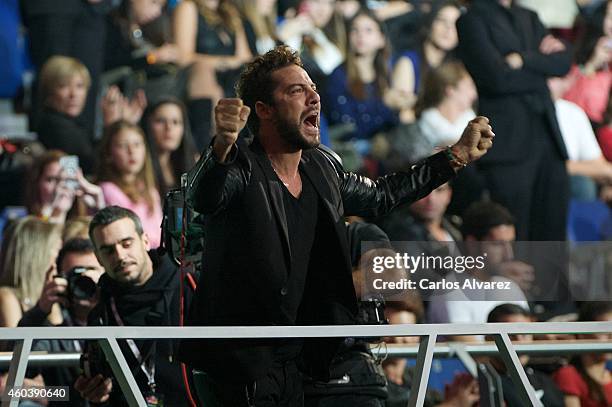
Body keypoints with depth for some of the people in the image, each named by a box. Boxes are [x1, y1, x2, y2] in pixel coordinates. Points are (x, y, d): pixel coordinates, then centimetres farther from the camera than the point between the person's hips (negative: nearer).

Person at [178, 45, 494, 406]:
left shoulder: (323, 169, 8)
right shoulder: (242, 168, -15)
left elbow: (380, 196, 26)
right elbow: (204, 197, -38)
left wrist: (459, 155, 24)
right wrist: (223, 147, -60)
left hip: (292, 362, 7)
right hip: (236, 364, -7)